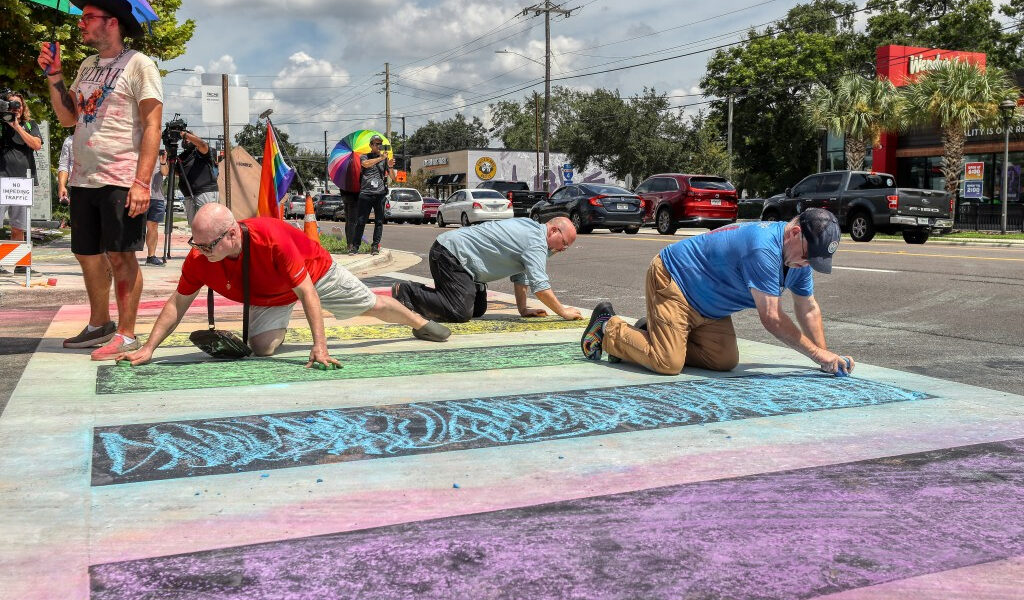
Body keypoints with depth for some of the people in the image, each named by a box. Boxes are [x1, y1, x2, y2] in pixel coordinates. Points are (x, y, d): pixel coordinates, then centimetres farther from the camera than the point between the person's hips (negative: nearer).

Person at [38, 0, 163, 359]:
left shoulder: (138, 65, -6)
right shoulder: (88, 66, 16)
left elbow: (152, 126, -12)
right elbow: (67, 117, 19)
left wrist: (142, 181, -20)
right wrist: (53, 76, 5)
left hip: (121, 181, -8)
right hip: (83, 179, 8)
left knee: (120, 256, -5)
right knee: (88, 255, 13)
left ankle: (126, 334, 3)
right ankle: (99, 325, 27)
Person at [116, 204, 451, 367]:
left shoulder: (271, 238, -44)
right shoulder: (198, 259, -30)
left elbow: (307, 292, -41)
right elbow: (177, 303, -18)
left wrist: (320, 347, -45)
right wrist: (148, 349, -25)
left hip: (316, 273, -3)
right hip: (269, 296, 4)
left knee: (373, 305, 10)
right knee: (262, 347, -17)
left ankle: (419, 323, 39)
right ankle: (279, 330, 20)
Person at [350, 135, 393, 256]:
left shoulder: (385, 158, 16)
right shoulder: (364, 157, 12)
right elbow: (366, 164, -13)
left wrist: (390, 166, -9)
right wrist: (380, 158, -19)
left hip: (380, 193, 2)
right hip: (366, 193, -2)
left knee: (379, 221, 0)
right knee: (361, 221, -3)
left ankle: (375, 246, 6)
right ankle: (355, 245, 0)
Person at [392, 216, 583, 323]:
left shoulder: (530, 228, 14)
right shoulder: (536, 242, -18)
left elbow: (520, 275, 18)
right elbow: (540, 286, -25)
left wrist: (523, 309, 14)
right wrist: (563, 312, -15)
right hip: (450, 254, -11)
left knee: (478, 310, 12)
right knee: (460, 312, -21)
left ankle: (420, 292, 21)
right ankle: (405, 294, -8)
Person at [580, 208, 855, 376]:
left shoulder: (799, 253, -2)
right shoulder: (763, 249, -32)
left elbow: (808, 310, 8)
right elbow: (771, 318, -30)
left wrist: (825, 354, 0)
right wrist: (818, 354, -23)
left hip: (706, 303, 10)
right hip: (672, 279, -10)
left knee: (725, 361, -2)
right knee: (668, 364, -19)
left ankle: (651, 334, 13)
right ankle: (609, 328, 4)